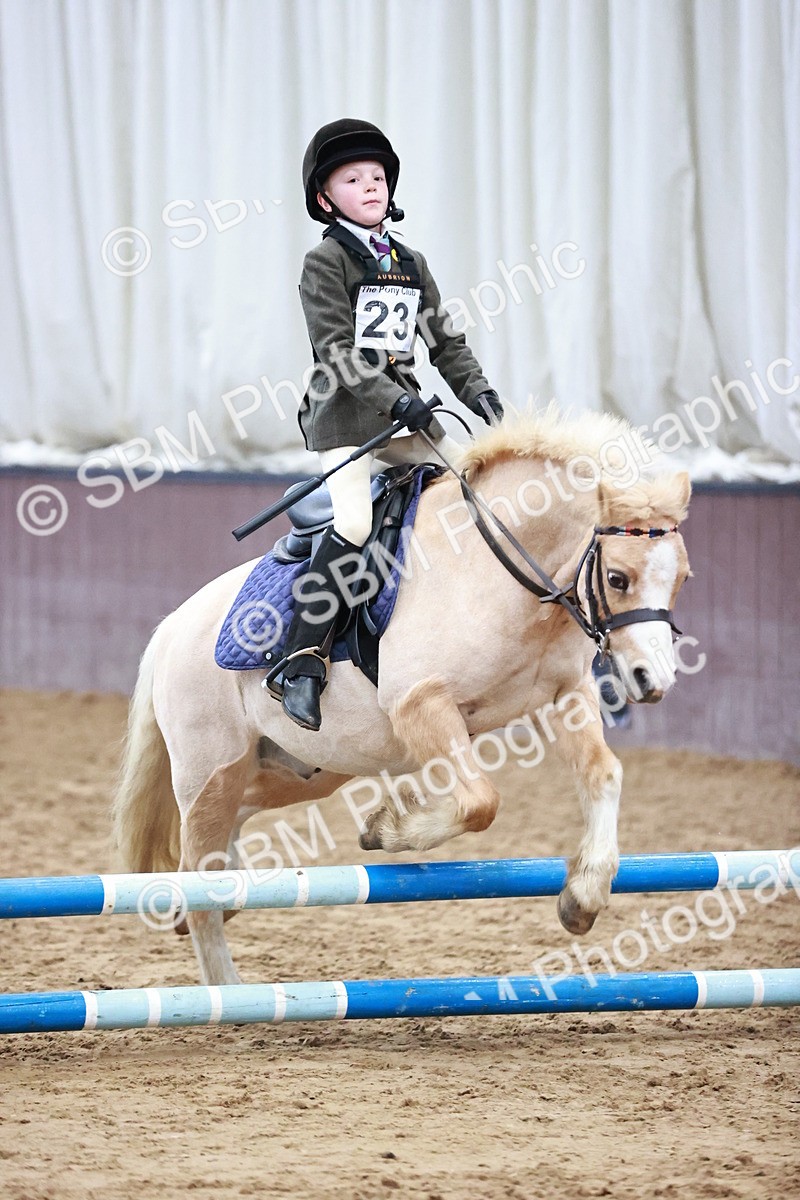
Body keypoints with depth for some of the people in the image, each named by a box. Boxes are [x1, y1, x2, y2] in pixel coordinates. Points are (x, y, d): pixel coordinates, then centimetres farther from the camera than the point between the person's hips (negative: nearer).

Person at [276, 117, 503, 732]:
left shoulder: (411, 265, 18)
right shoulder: (326, 262, -3)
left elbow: (446, 342, 18)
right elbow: (335, 351, -13)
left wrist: (478, 392, 1)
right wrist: (394, 401, -23)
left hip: (404, 411, 7)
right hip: (345, 411, -7)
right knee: (354, 524, -24)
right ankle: (303, 662, -24)